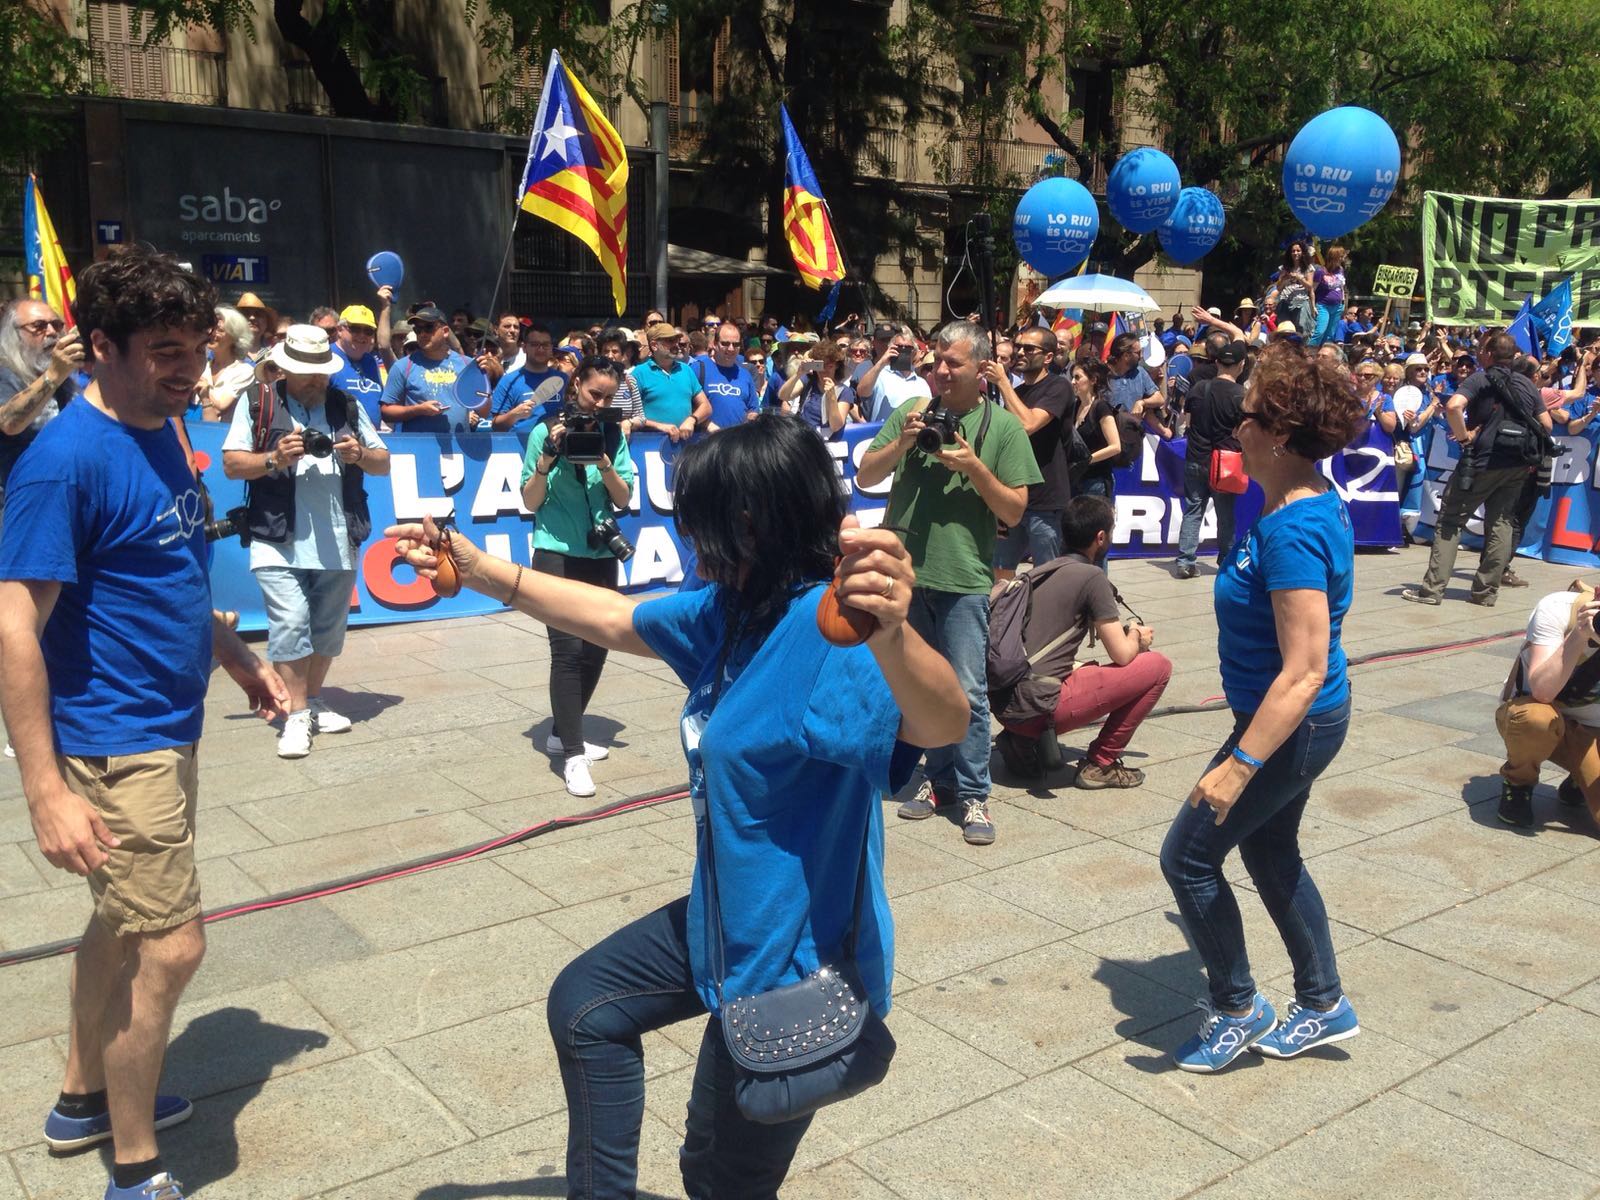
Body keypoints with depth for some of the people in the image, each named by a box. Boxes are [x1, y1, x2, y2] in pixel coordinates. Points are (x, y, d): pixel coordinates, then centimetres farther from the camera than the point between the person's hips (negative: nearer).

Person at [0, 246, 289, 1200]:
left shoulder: (160, 434, 7)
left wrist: (238, 657, 21)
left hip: (167, 727, 9)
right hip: (113, 741, -9)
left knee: (125, 923, 21)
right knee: (170, 945, -4)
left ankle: (84, 1100, 41)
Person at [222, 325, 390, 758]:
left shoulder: (347, 406, 12)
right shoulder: (257, 404, 2)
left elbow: (384, 462, 13)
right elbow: (231, 463, 0)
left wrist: (360, 455, -8)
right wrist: (273, 459, -18)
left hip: (338, 543, 4)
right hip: (279, 542, -4)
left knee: (329, 629, 12)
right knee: (290, 625, -10)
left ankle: (313, 702, 28)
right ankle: (297, 717, 0)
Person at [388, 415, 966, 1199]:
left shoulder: (832, 630, -30)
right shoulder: (727, 612, -1)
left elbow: (941, 723, -48)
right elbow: (615, 618, 15)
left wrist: (892, 635, -71)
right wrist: (479, 571, 14)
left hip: (796, 959, -9)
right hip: (724, 922, 9)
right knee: (584, 1006, 28)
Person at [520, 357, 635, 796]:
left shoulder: (613, 435, 4)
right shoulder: (546, 431, -6)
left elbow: (624, 500, 2)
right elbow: (530, 503, -4)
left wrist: (604, 463, -15)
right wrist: (547, 457, -19)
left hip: (601, 556, 5)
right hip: (558, 555, -4)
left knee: (596, 649, 8)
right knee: (569, 650, -11)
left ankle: (563, 733, 26)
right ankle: (573, 755, -9)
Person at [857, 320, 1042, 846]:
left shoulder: (1003, 426, -2)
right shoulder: (911, 412, 6)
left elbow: (1015, 510, -3)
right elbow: (865, 477, 5)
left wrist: (973, 466, -16)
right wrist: (902, 443, -11)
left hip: (963, 581, -3)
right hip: (903, 572, 4)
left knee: (967, 691, -3)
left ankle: (972, 794, 9)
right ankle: (938, 779, 27)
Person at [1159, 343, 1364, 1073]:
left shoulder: (1293, 532, -29)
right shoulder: (1314, 501, 1)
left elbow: (1304, 672, -32)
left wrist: (1239, 765, -31)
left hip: (1290, 726, -10)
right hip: (1301, 720, 10)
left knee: (1188, 855, 3)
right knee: (1270, 853, 23)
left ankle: (1237, 1011, 21)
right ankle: (1323, 1005, 39)